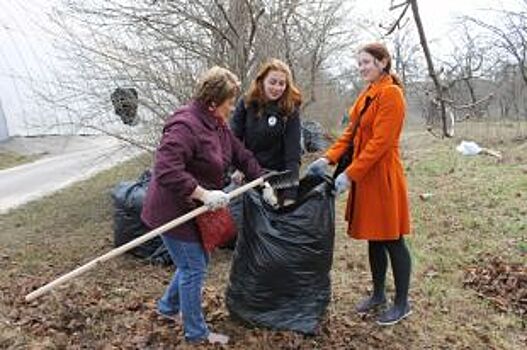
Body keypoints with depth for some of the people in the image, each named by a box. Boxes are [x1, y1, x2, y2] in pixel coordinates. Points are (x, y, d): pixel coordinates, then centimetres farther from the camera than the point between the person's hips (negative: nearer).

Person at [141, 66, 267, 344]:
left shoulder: (217, 124, 5)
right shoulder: (185, 126, -26)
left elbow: (241, 156, 13)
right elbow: (166, 171, -35)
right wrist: (204, 194, -36)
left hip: (194, 209, 10)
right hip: (174, 211, -10)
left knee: (198, 261, 22)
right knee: (193, 269, 3)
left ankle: (168, 306, 44)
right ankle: (196, 333, 23)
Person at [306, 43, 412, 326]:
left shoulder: (391, 93, -14)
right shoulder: (367, 93, 14)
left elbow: (379, 142, -20)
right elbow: (351, 132, 11)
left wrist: (350, 174, -22)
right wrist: (328, 158, -2)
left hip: (383, 175, -8)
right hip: (364, 174, 8)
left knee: (391, 239, 2)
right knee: (373, 238, 16)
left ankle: (402, 303, 18)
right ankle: (378, 294, 31)